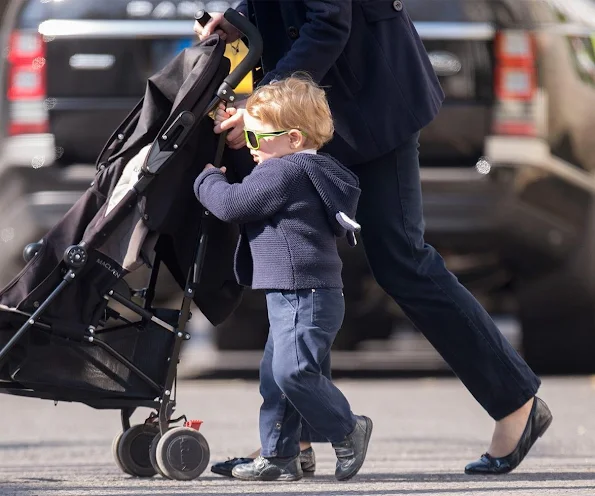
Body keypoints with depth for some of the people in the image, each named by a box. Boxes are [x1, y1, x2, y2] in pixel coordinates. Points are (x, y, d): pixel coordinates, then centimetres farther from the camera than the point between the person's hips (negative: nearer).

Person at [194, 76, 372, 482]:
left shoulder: (282, 172, -15)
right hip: (292, 297, 11)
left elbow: (231, 204, -16)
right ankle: (279, 456, 13)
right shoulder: (311, 172, 18)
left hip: (304, 295, -11)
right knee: (275, 375, 11)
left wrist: (208, 179, 3)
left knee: (293, 370, -17)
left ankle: (348, 431, -5)